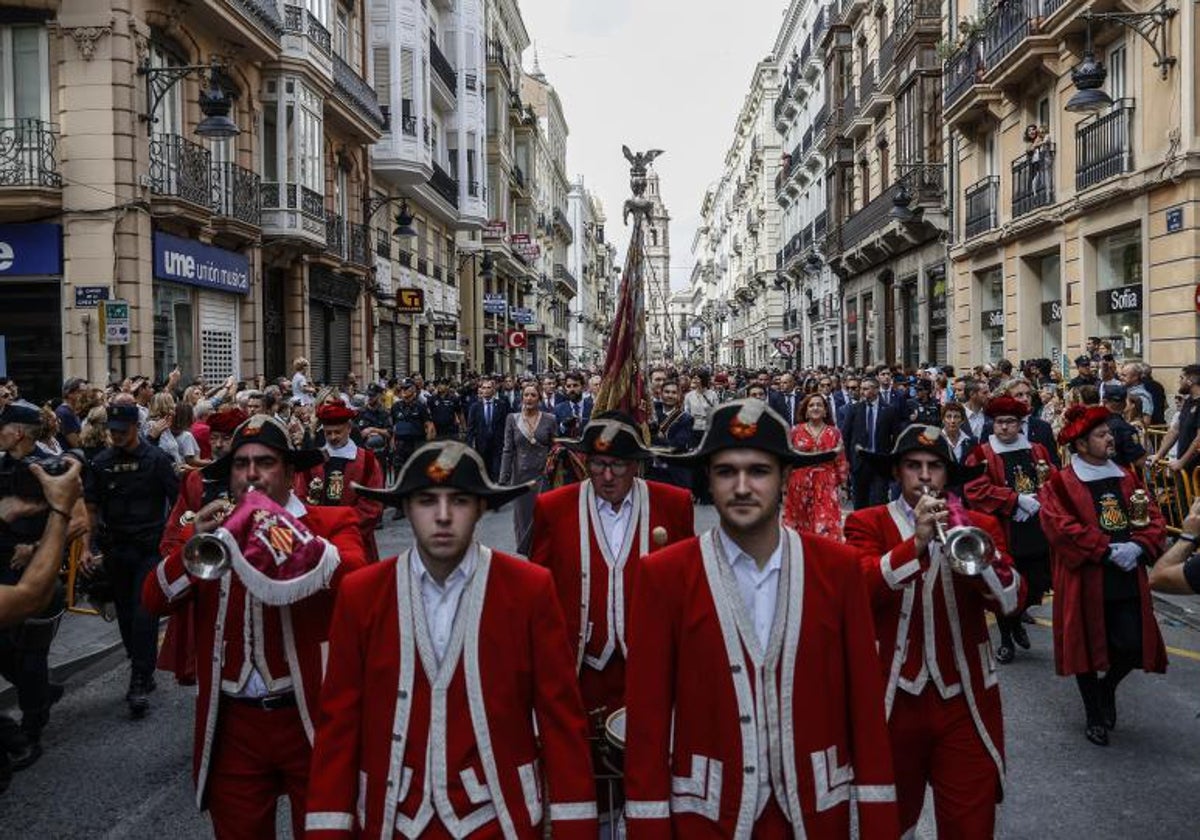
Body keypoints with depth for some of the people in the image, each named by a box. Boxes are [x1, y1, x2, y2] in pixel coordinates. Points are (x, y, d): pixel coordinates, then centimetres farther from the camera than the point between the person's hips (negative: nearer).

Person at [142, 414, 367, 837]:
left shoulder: (332, 522, -4)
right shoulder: (206, 530, 8)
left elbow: (355, 578, -24)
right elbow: (154, 600, -2)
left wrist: (279, 524, -29)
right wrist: (193, 546, -19)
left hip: (310, 718, -2)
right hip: (233, 725, 3)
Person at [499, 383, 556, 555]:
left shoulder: (549, 419, 0)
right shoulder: (512, 419, 2)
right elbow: (508, 450, 1)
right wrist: (503, 480, -4)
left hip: (542, 476, -1)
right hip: (520, 476, 1)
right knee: (522, 518, 6)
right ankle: (524, 554, 20)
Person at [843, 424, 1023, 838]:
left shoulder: (979, 525, 7)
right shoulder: (867, 523, 0)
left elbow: (1011, 601, -7)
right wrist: (916, 542, -26)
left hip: (965, 700, 1)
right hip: (894, 697, -1)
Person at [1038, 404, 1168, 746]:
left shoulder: (1127, 478, 10)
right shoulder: (1062, 484, -7)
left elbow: (1154, 519, 7)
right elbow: (1061, 527, -18)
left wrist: (1137, 546, -12)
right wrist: (1108, 550, -19)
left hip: (1128, 580, 4)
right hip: (1086, 580, -4)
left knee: (1133, 647, 1)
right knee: (1089, 646, 7)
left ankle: (1107, 687, 33)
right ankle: (1095, 715, 25)